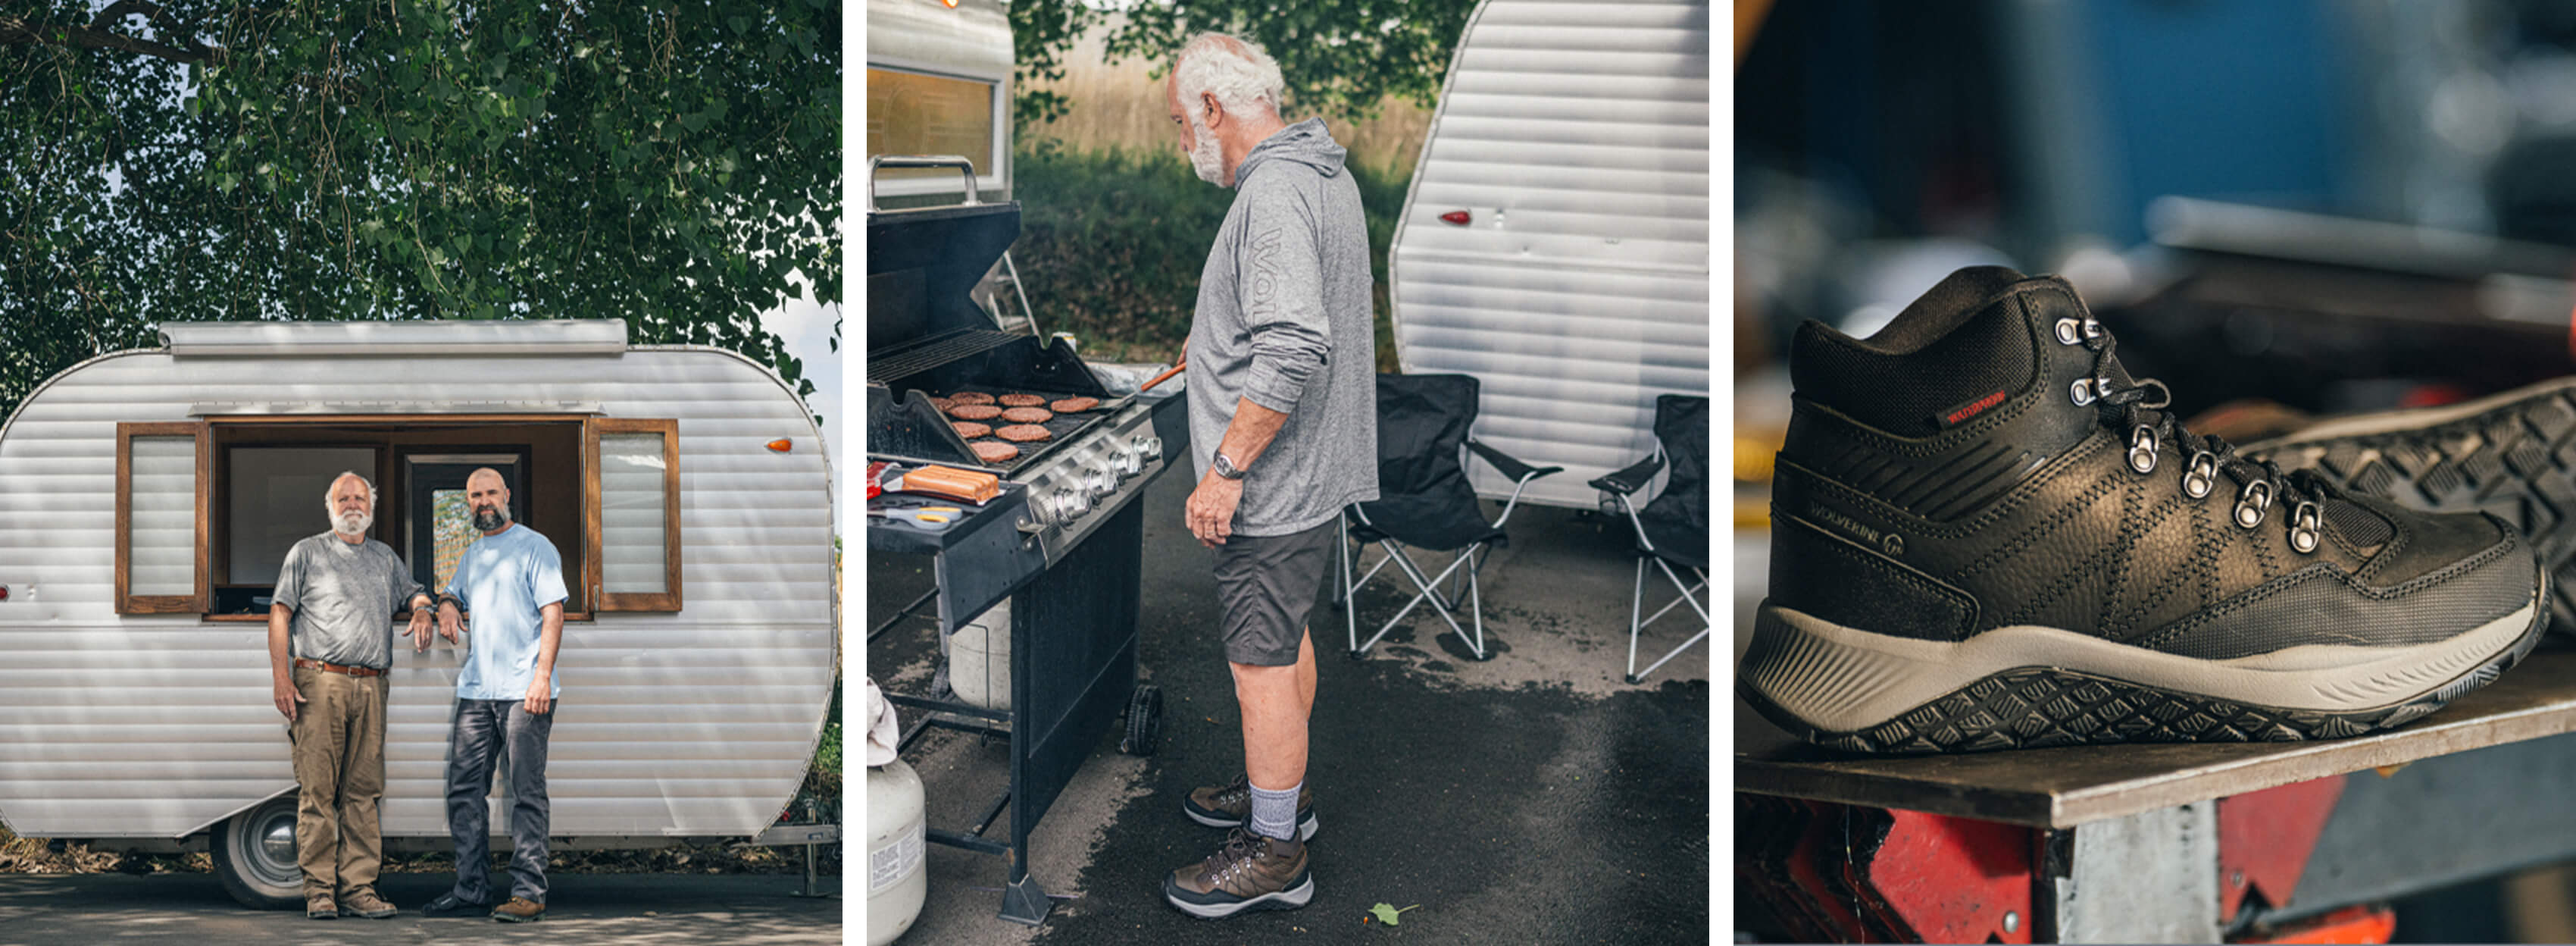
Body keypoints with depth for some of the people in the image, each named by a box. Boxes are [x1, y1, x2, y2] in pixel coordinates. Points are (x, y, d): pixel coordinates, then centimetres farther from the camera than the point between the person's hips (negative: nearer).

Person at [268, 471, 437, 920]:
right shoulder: (307, 552, 9)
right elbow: (280, 613, 4)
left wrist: (422, 612, 5)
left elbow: (413, 593, 32)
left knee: (363, 791, 2)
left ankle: (358, 887, 3)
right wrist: (280, 676, -6)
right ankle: (319, 890, -3)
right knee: (317, 790, -6)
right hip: (319, 682, -4)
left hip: (370, 686, 4)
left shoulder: (386, 558, 20)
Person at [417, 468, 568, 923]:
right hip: (476, 691, 7)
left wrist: (543, 674, -16)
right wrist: (446, 608, 13)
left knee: (526, 794, -6)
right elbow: (450, 592, 39)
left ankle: (528, 893, -5)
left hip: (523, 693, -7)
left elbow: (553, 612, -7)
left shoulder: (534, 546, 0)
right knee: (464, 791, 6)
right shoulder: (472, 555, 21)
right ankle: (470, 889, 13)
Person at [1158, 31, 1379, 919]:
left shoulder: (1274, 194, -22)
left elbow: (1292, 353, -31)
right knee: (1288, 638, 22)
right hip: (1313, 474, 10)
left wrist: (1226, 467, -25)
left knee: (1262, 664, 0)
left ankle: (1273, 853, 10)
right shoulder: (1322, 172, 11)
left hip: (1273, 485, -10)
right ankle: (1283, 791, 38)